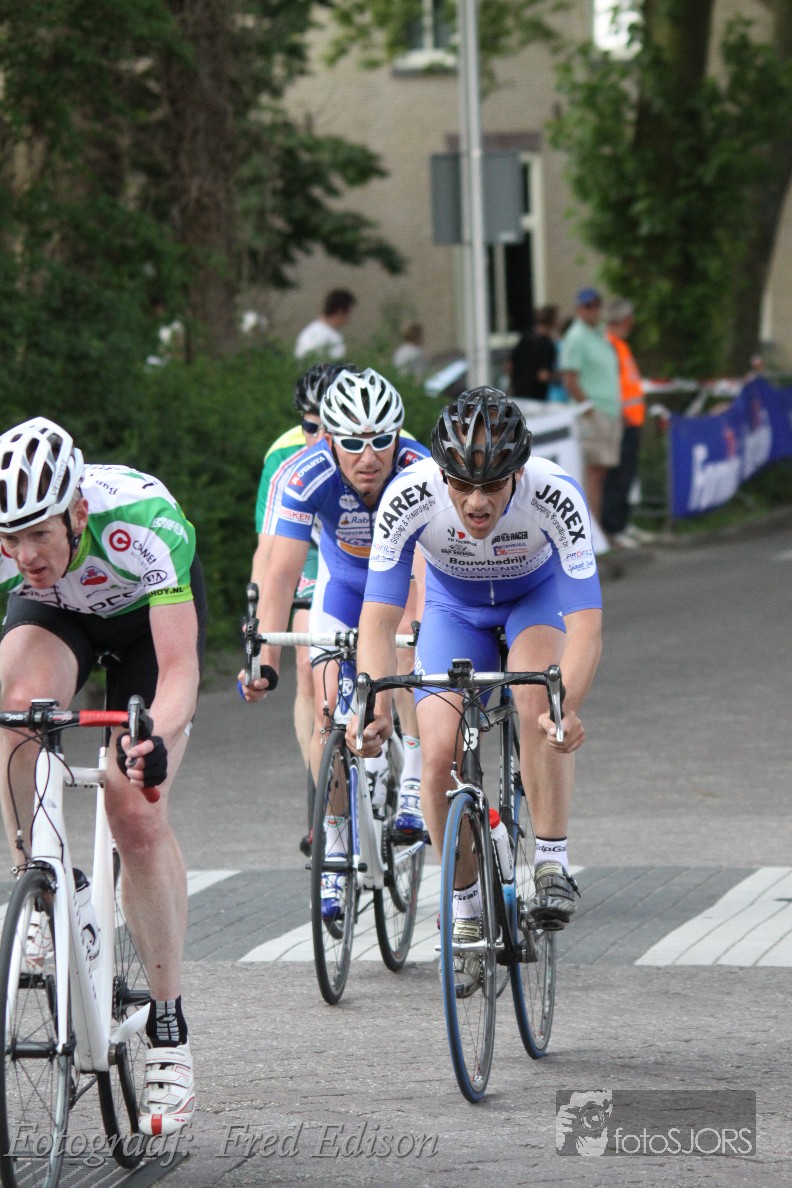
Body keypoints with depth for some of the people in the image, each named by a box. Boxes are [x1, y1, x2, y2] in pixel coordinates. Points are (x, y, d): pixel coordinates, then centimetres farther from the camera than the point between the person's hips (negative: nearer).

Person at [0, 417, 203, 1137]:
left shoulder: (144, 522, -41)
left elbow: (180, 671, -44)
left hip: (149, 616, -2)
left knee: (137, 813, -15)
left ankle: (169, 1029, -4)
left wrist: (156, 740, -63)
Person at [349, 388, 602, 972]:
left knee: (539, 699, -32)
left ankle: (552, 865, -19)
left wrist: (567, 705, -59)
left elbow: (586, 624, -41)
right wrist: (375, 707, -51)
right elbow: (378, 620, -34)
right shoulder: (409, 497, -35)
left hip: (537, 595, -1)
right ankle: (465, 907, 7)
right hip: (454, 605, 2)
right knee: (441, 754, -14)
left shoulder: (556, 496, -38)